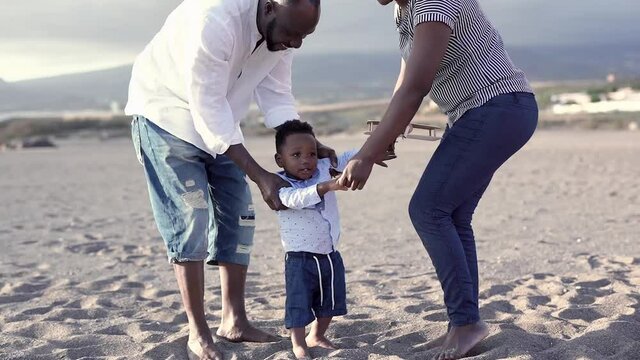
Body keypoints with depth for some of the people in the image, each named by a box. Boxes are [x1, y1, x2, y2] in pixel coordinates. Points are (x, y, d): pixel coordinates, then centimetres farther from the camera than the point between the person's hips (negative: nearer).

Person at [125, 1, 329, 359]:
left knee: (238, 214, 4)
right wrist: (261, 176, -33)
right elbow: (208, 111, -34)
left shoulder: (281, 30, -13)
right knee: (190, 219, -12)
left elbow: (277, 96, -6)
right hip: (167, 113, -7)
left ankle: (235, 321, 14)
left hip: (218, 120, 7)